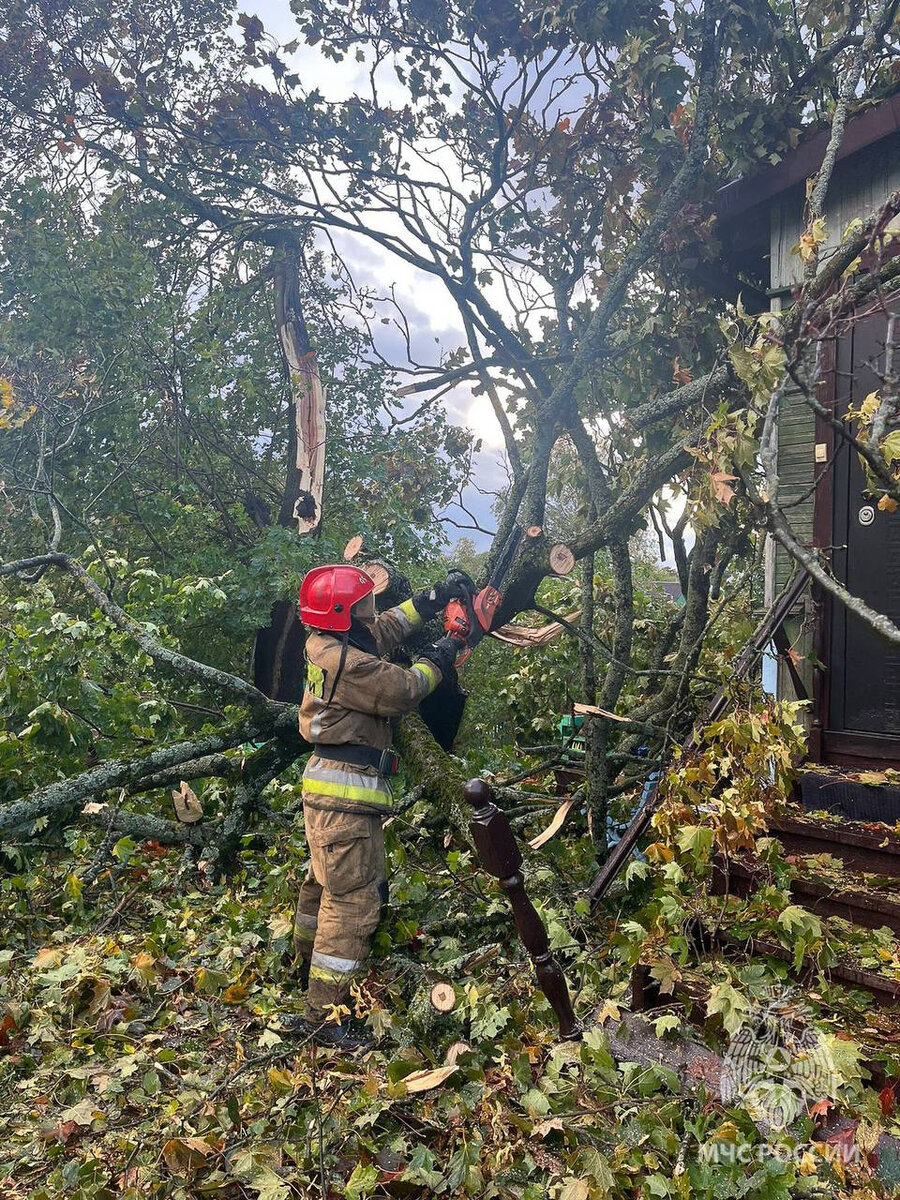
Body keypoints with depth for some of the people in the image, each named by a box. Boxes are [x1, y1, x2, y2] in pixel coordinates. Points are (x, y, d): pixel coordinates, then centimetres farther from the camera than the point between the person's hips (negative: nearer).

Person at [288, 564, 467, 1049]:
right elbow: (403, 690, -17)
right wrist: (436, 659, 0)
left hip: (329, 788, 11)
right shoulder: (345, 662, -22)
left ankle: (309, 966, 45)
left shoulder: (327, 646, 9)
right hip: (345, 795, -11)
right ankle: (321, 1015, -1)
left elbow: (385, 630, 19)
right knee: (353, 900, -6)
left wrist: (434, 597, 16)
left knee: (324, 882, 26)